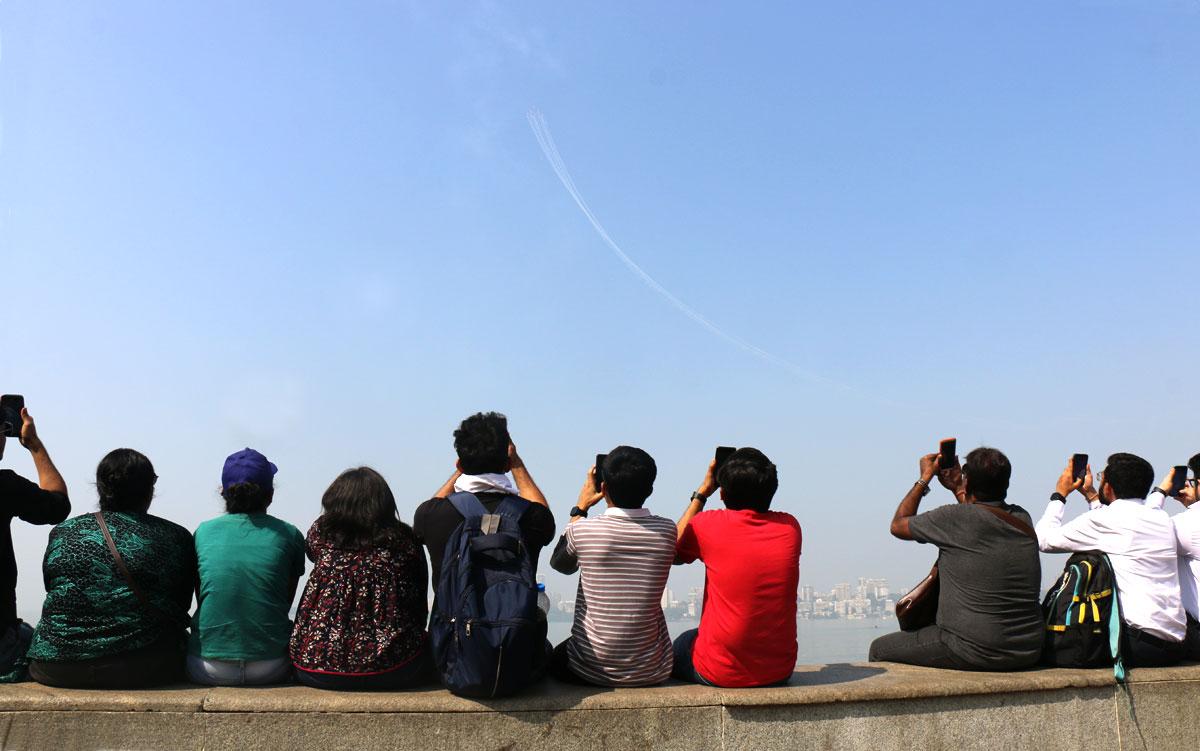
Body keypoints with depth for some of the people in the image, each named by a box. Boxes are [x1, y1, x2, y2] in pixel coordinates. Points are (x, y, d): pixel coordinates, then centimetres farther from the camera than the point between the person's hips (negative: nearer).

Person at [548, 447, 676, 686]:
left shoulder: (582, 530, -14)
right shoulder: (666, 530, -10)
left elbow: (560, 564, 10)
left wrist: (580, 508, 17)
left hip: (590, 671, -1)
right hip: (651, 673, 1)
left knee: (557, 656, 32)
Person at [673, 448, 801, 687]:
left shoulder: (708, 524, -13)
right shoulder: (790, 527, -5)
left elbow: (674, 552, 9)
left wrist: (702, 492, 12)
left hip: (721, 672, -3)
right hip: (779, 671, 3)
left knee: (683, 644, 30)